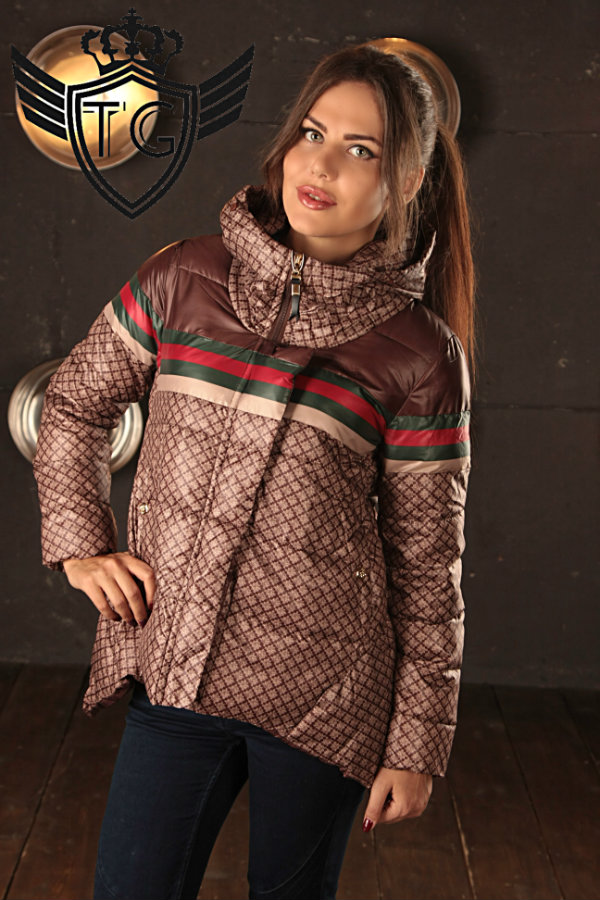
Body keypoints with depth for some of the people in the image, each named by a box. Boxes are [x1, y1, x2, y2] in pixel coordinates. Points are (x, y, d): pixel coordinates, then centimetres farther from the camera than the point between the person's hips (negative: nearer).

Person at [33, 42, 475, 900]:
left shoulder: (421, 353, -6)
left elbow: (426, 563, -2)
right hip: (174, 670, 2)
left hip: (322, 691, -1)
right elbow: (75, 403, 15)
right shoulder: (185, 278, 0)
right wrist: (79, 545, 5)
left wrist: (418, 742, 0)